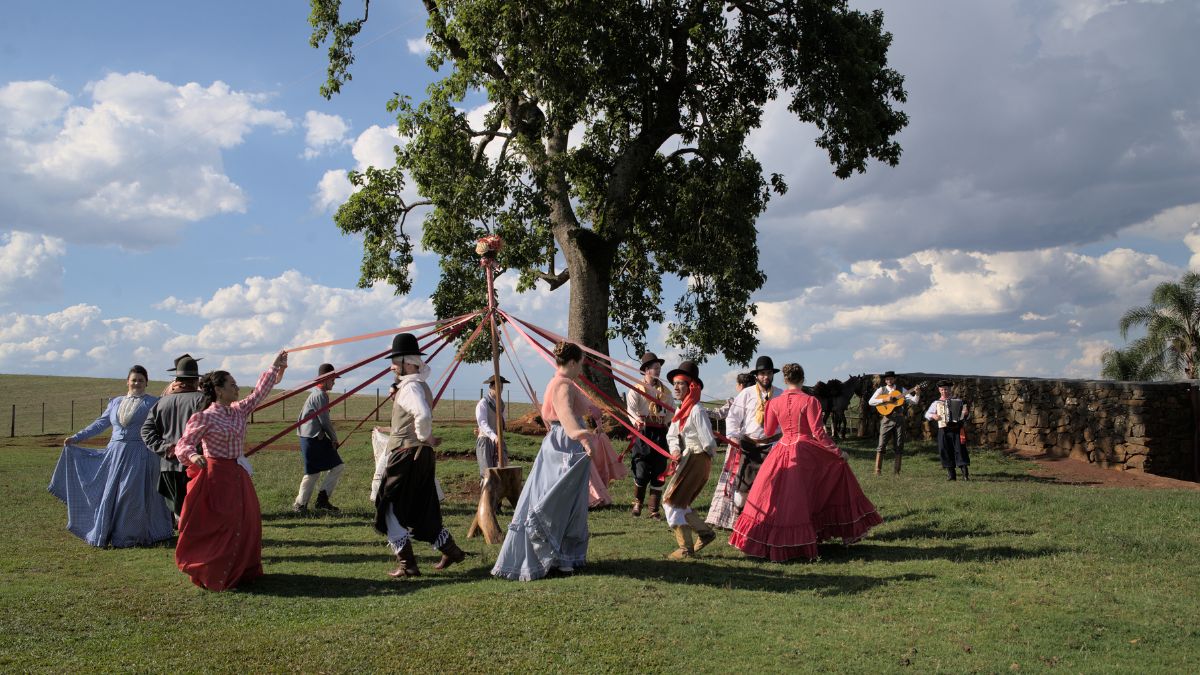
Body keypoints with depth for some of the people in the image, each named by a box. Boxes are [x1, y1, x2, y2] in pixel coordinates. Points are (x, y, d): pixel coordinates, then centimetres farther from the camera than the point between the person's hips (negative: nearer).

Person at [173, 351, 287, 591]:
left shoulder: (239, 411, 6)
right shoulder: (205, 417, -14)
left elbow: (258, 393, 16)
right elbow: (183, 444, -14)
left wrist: (275, 368, 18)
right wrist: (193, 456, -36)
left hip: (238, 476, 8)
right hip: (217, 477, -8)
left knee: (246, 523, 11)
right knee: (218, 526, -4)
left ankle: (242, 571, 23)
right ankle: (211, 577, 8)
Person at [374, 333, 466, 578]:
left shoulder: (410, 387, -17)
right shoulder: (421, 383, 12)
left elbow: (423, 415, -36)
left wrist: (424, 436, -18)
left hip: (407, 455, -9)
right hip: (422, 456, 9)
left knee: (392, 511, 0)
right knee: (423, 510, 17)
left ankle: (406, 565, 2)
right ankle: (451, 551, 22)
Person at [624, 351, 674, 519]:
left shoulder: (664, 390, 14)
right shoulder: (637, 389, -1)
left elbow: (672, 409, 19)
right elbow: (631, 408, -14)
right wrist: (637, 421, -31)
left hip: (660, 433, 5)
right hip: (644, 431, -5)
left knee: (658, 472, 5)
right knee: (641, 471, -10)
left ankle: (654, 510, 13)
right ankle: (637, 502, 15)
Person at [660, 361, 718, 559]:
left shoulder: (697, 411, -18)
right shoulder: (681, 410, 11)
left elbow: (708, 443, -21)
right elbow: (671, 435, 13)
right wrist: (675, 451, -6)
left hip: (697, 460, -9)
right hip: (687, 461, 9)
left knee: (672, 501, -5)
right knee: (678, 502, 14)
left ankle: (686, 548, 3)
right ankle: (705, 532, 26)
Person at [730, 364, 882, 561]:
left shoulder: (775, 403, 2)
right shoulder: (809, 401, -9)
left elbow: (767, 431, 13)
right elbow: (818, 433, -12)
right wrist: (838, 452, -4)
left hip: (782, 452, 3)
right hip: (807, 452, -3)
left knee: (776, 498, 11)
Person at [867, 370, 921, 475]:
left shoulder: (901, 390, 10)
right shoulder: (881, 390, 5)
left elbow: (914, 401, 5)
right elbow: (871, 401, -7)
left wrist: (917, 394, -15)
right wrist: (885, 399, -17)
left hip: (899, 419, 2)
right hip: (887, 419, -2)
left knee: (899, 446, 4)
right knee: (882, 444, -7)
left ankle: (896, 470, 11)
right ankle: (878, 470, -7)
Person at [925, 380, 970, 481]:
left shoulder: (958, 401, 8)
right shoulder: (936, 403, 12)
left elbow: (964, 410, 13)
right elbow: (927, 414, 16)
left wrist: (966, 413, -9)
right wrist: (933, 416, -4)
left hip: (956, 430, -2)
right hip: (943, 430, 2)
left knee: (960, 449, -9)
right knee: (946, 451, 0)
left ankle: (965, 474, -10)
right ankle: (950, 474, 7)